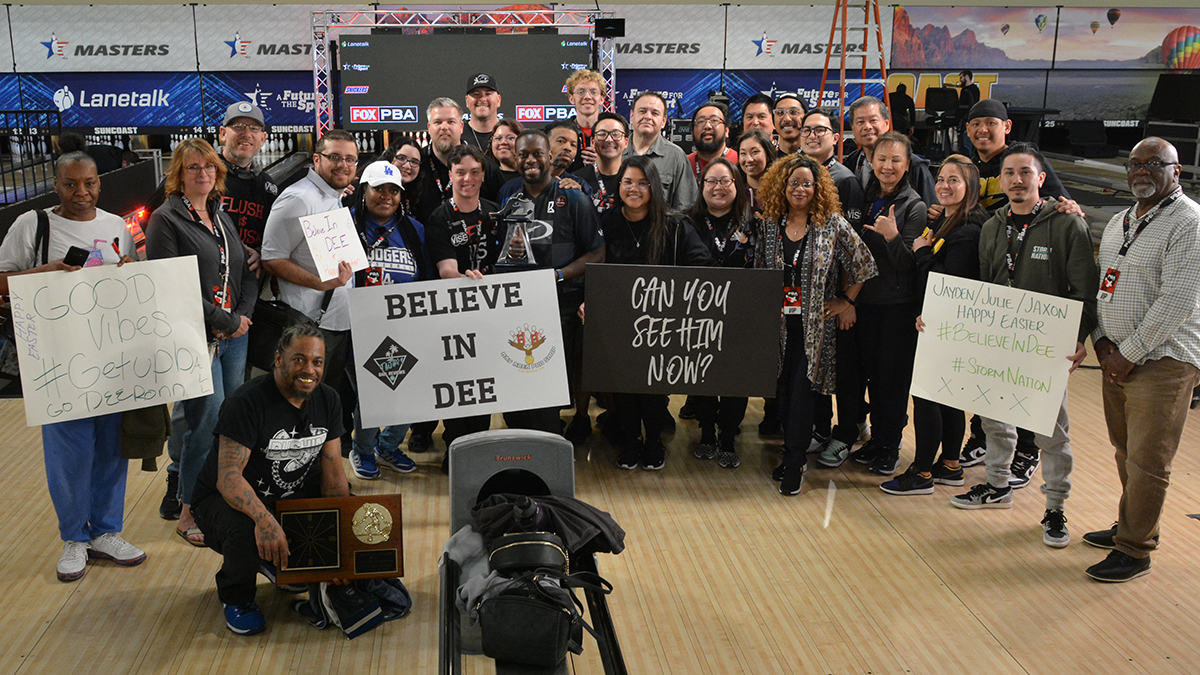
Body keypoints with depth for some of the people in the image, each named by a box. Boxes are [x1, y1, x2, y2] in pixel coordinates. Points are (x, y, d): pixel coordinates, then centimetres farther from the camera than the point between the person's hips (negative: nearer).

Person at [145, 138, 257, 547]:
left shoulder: (222, 217, 18)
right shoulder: (166, 219, -4)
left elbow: (247, 272, 17)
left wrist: (243, 316, -1)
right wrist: (224, 320, -11)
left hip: (235, 335, 7)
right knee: (210, 422, -7)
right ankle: (189, 512, 8)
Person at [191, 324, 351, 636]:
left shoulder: (328, 400, -5)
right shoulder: (247, 402, -25)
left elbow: (333, 475, -4)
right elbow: (228, 477, -33)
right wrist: (264, 519, -51)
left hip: (293, 495, 6)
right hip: (228, 499, -6)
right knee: (247, 534, -38)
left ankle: (290, 567, 15)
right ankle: (236, 597, -2)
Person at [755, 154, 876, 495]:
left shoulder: (832, 223, -4)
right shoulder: (770, 225, 6)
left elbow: (864, 263, 1)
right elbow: (759, 271, 15)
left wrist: (846, 301, 2)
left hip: (814, 322, -3)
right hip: (779, 321, 4)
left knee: (801, 389, -8)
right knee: (784, 388, 7)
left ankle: (795, 462, 2)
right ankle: (792, 454, 21)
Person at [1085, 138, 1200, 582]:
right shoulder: (1118, 223, 15)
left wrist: (1130, 353, -15)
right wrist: (1102, 341, 4)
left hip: (1162, 360, -7)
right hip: (1117, 358, 7)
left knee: (1146, 461, -3)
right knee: (1125, 451, 16)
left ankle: (1135, 550, 7)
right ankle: (1131, 526, 31)